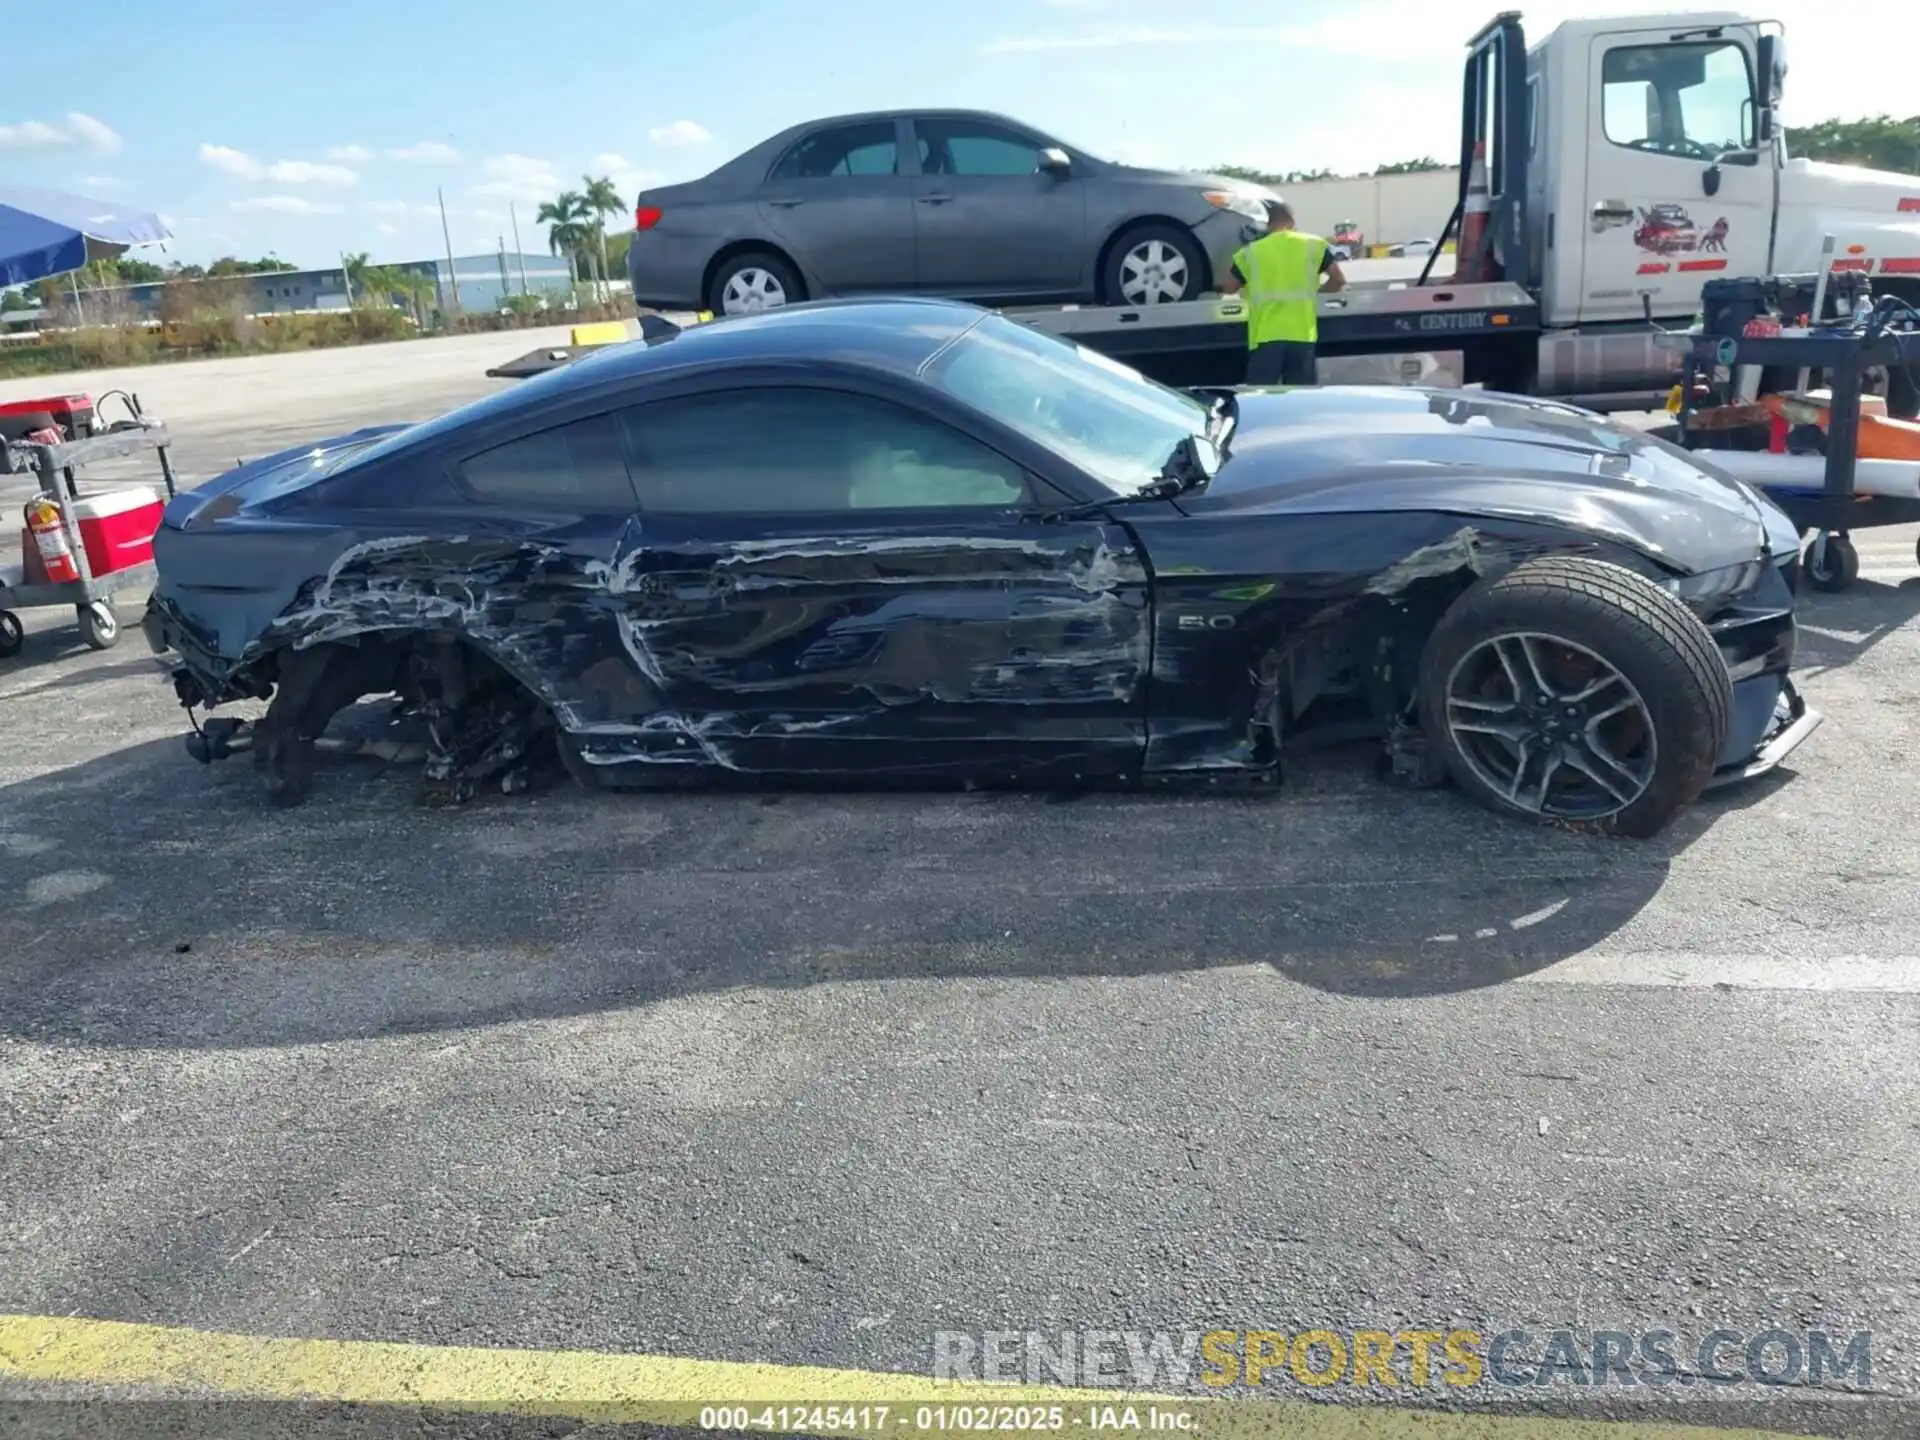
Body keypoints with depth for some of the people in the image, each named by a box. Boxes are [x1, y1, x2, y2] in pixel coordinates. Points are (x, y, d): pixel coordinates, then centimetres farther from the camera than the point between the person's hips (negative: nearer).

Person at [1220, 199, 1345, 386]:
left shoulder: (1251, 252, 7)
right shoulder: (1314, 245, 8)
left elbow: (1229, 288, 15)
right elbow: (1338, 279, 8)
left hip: (1265, 336, -1)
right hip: (1302, 335, 1)